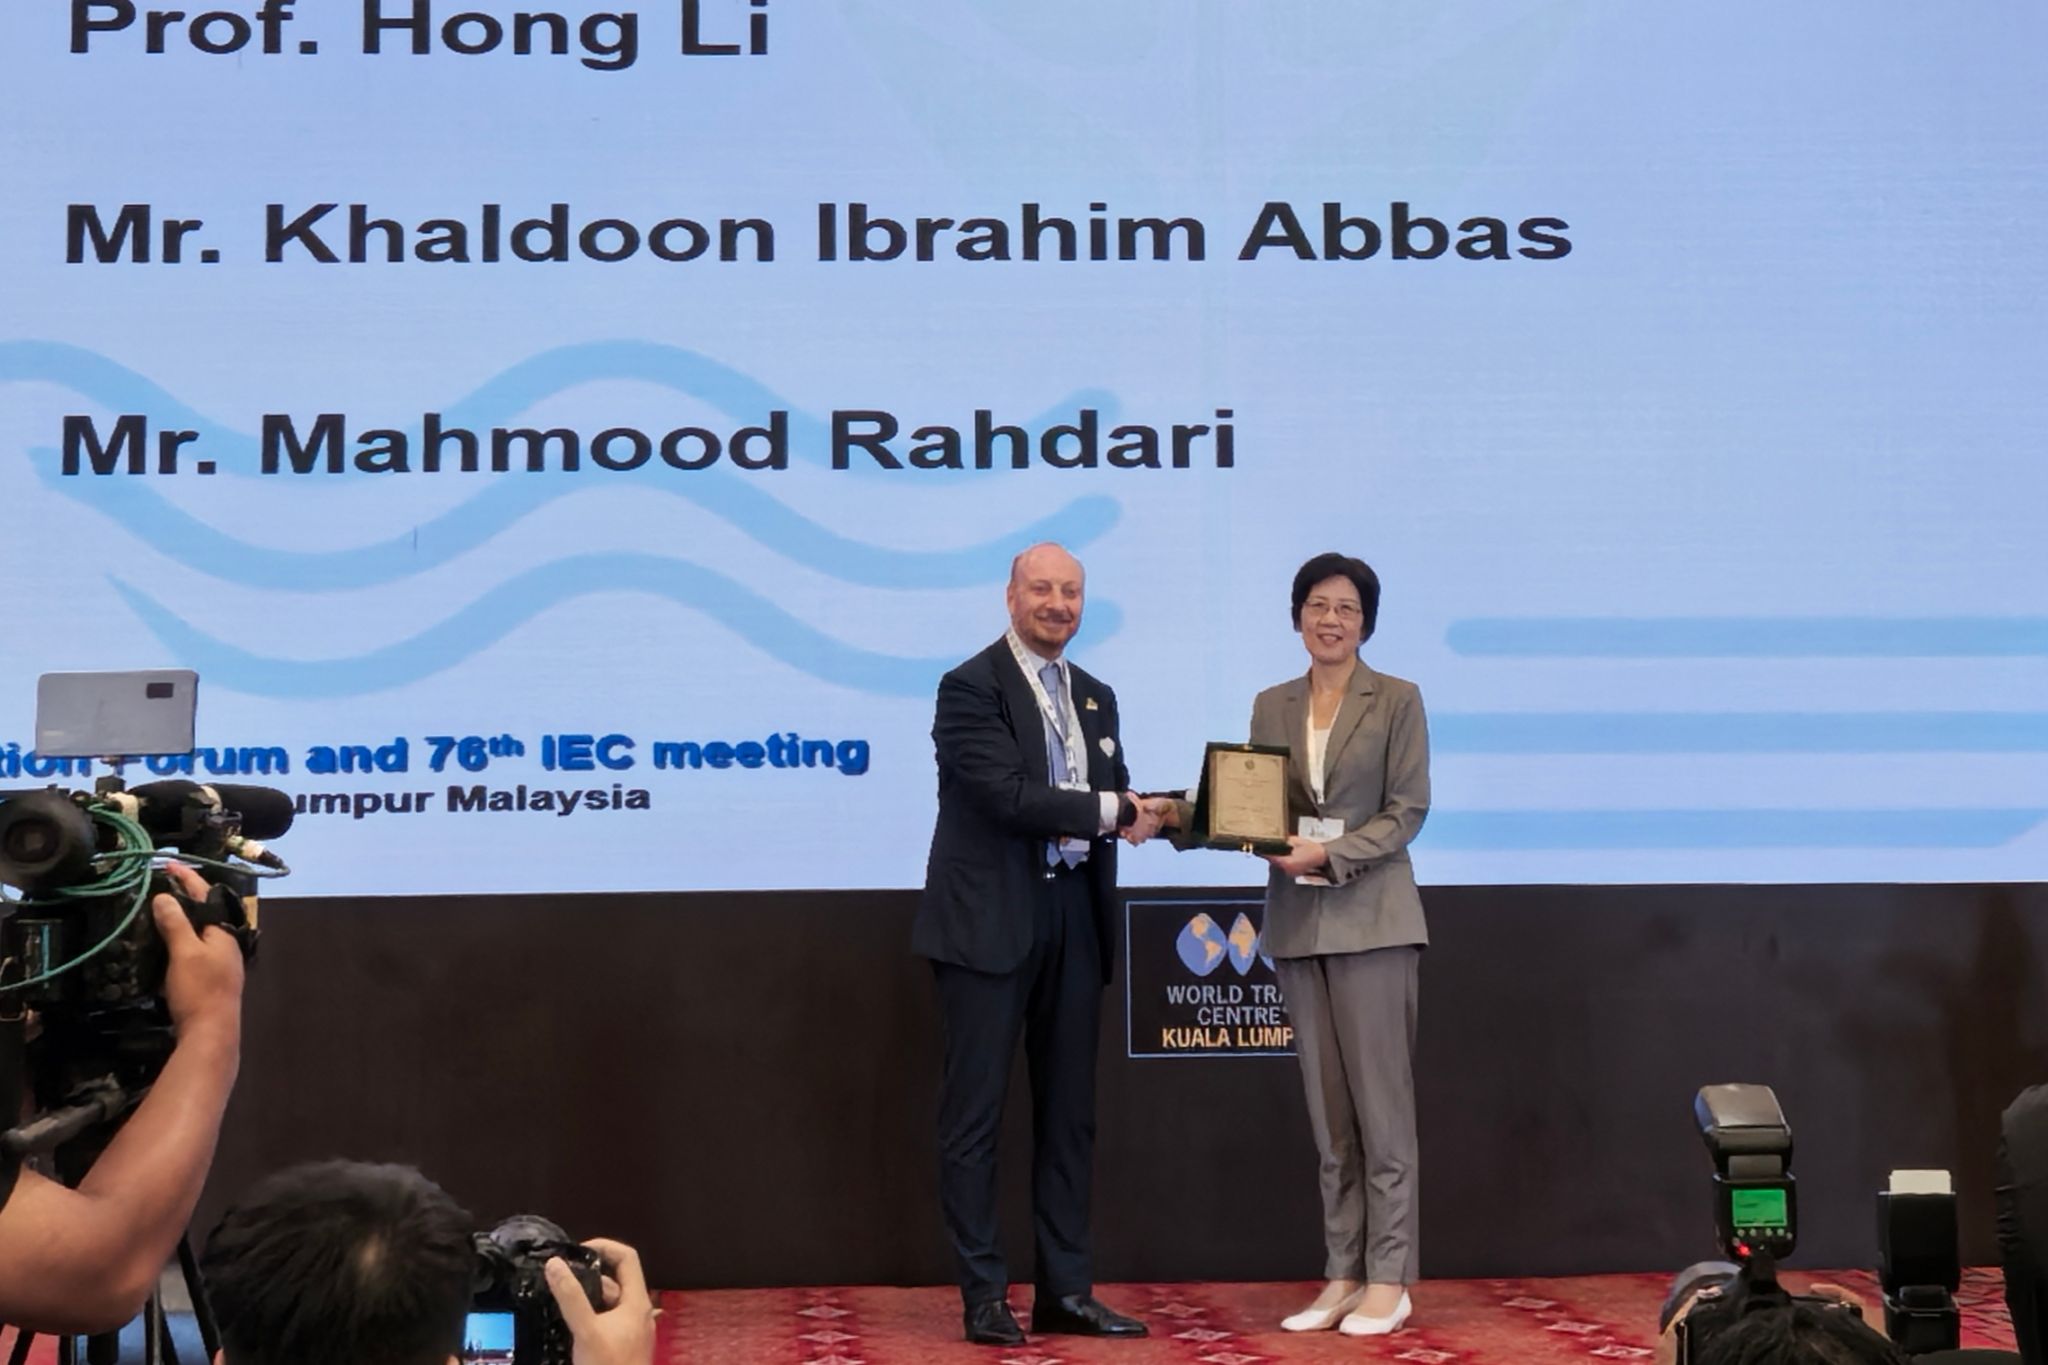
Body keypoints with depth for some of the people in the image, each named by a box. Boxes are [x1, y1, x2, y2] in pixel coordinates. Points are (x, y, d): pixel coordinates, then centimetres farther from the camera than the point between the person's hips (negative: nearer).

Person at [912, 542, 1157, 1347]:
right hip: (991, 923, -7)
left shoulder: (1096, 698, 16)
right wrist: (1111, 811, -15)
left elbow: (1115, 804, 12)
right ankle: (984, 1296, 6)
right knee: (976, 1114, 0)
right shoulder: (972, 688, -8)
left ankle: (1066, 1290, 16)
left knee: (1068, 1114, 10)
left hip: (1074, 919, 7)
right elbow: (1009, 798, -19)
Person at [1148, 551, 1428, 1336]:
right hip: (1297, 922, 5)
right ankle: (1342, 1276, 12)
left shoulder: (1396, 701, -1)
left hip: (1370, 918, -4)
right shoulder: (1272, 706, 12)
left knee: (1380, 1103, -3)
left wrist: (1329, 853, -17)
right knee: (1327, 1112, 7)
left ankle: (1389, 1279, 3)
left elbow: (1407, 811, -6)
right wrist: (1182, 817, -8)